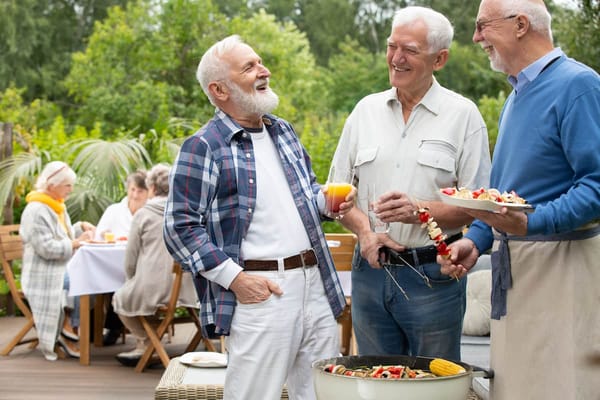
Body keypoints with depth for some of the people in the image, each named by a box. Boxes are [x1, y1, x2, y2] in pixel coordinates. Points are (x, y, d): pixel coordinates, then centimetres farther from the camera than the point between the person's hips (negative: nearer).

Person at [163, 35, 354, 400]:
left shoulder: (284, 131, 16)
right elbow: (180, 227, -10)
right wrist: (235, 278, -15)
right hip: (259, 291, -7)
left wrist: (327, 201, 4)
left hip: (315, 284, 7)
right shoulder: (203, 147, -7)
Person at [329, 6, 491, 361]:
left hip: (434, 276, -3)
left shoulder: (463, 115, -2)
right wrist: (365, 231, -8)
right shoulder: (367, 110, 9)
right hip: (370, 269, 4)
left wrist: (420, 210, -21)